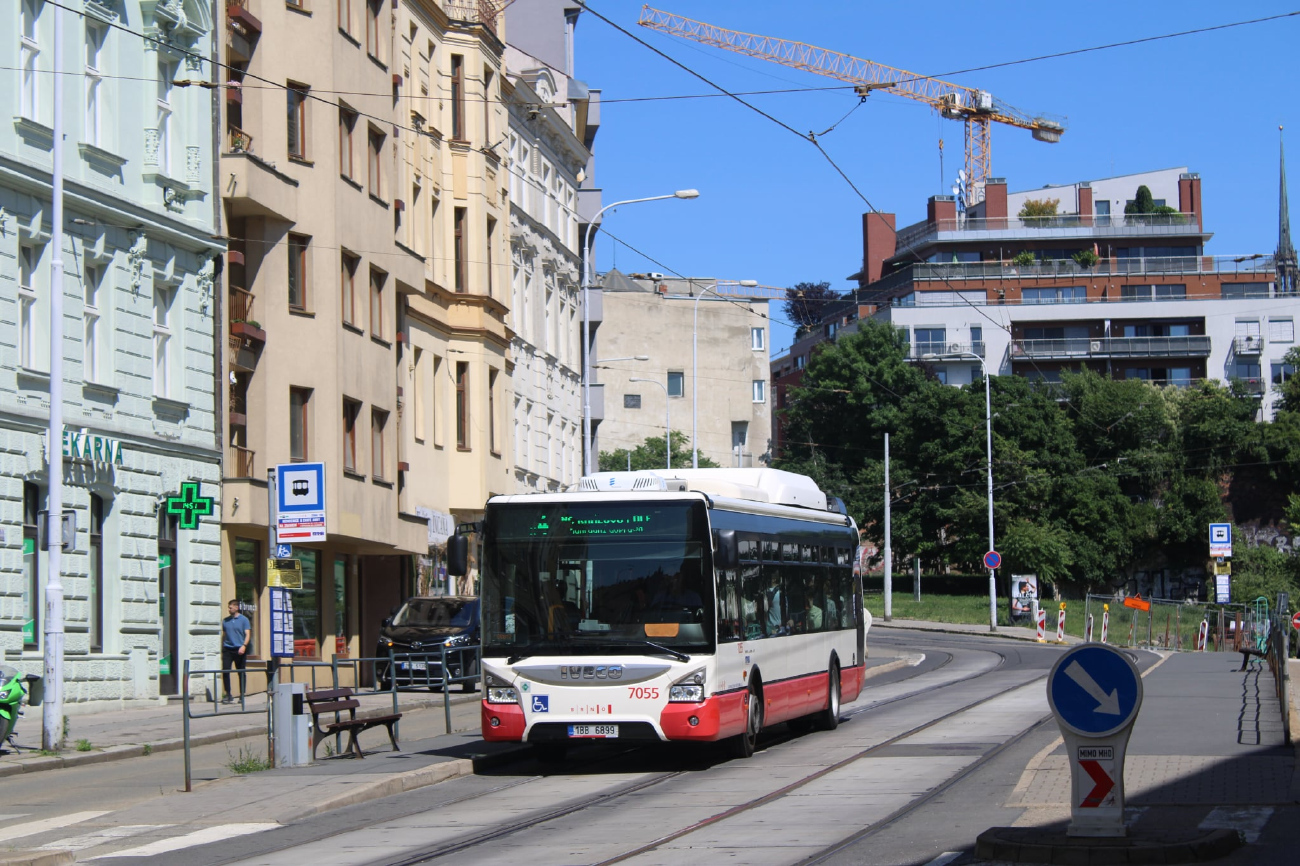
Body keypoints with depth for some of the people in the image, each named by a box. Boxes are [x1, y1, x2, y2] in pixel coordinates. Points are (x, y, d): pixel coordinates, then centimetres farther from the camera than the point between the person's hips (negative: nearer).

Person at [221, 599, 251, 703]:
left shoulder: (244, 620, 1)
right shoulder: (225, 621, 13)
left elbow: (248, 634, -4)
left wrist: (244, 646, -19)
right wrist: (222, 649, 16)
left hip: (239, 650, -3)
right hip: (227, 649, 3)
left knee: (241, 672, 4)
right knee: (225, 671, -9)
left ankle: (242, 695, 12)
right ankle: (228, 695, -3)